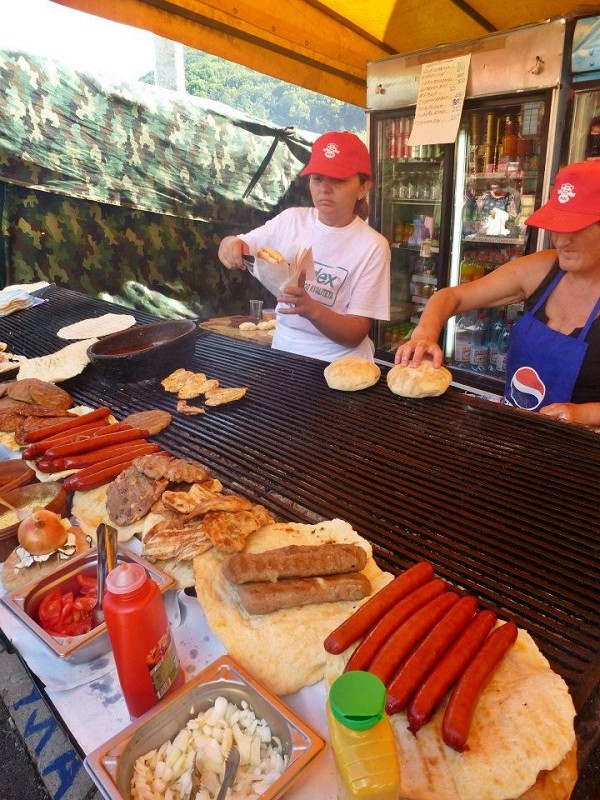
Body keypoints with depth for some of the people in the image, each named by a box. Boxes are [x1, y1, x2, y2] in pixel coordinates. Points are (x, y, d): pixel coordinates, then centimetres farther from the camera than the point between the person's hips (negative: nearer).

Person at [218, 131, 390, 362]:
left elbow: (356, 335, -11)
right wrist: (231, 244, -13)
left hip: (339, 363, -4)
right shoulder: (291, 219, 2)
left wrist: (311, 308, -27)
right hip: (283, 350, 4)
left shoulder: (373, 246, -8)